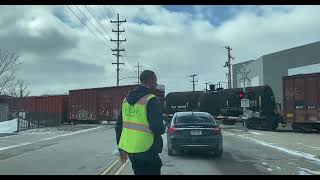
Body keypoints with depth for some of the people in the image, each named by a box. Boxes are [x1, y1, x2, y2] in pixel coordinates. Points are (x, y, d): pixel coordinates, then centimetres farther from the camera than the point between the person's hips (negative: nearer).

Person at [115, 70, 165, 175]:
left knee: (139, 172, 21)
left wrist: (121, 147, 18)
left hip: (129, 149, 7)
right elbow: (158, 128, -21)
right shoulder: (151, 100, -16)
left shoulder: (126, 99, 8)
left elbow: (119, 125, 11)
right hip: (146, 151, -7)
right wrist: (163, 129, 3)